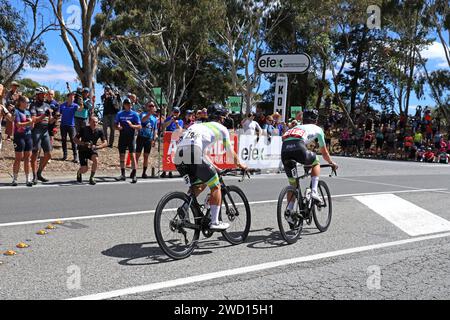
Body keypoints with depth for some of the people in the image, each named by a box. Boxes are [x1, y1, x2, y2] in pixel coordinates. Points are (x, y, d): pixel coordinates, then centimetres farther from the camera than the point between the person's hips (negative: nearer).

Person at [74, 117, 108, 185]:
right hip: (83, 150, -2)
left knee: (96, 159, -31)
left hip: (92, 150, 2)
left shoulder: (99, 131, -12)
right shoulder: (84, 129, -17)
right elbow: (75, 139, -12)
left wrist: (96, 147, -30)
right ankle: (79, 173, 29)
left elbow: (105, 143, -14)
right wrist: (83, 144, -30)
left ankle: (92, 177, -9)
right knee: (85, 170, -12)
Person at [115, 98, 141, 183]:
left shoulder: (135, 114, 1)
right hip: (122, 137, 4)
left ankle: (134, 175, -12)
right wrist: (118, 127, -10)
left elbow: (139, 127, -3)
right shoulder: (119, 114, 9)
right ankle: (123, 175, 18)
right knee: (122, 155, 8)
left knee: (132, 155, -11)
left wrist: (132, 125, -21)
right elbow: (116, 125, 13)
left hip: (131, 137, -3)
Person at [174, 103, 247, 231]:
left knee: (200, 184, 28)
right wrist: (240, 165, 44)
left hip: (178, 155, 7)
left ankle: (185, 207, 8)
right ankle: (214, 222, 9)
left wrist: (213, 167, 51)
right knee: (216, 187, 11)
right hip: (194, 156, -6)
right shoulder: (221, 128, 18)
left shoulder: (198, 125, 36)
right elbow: (230, 152, 26)